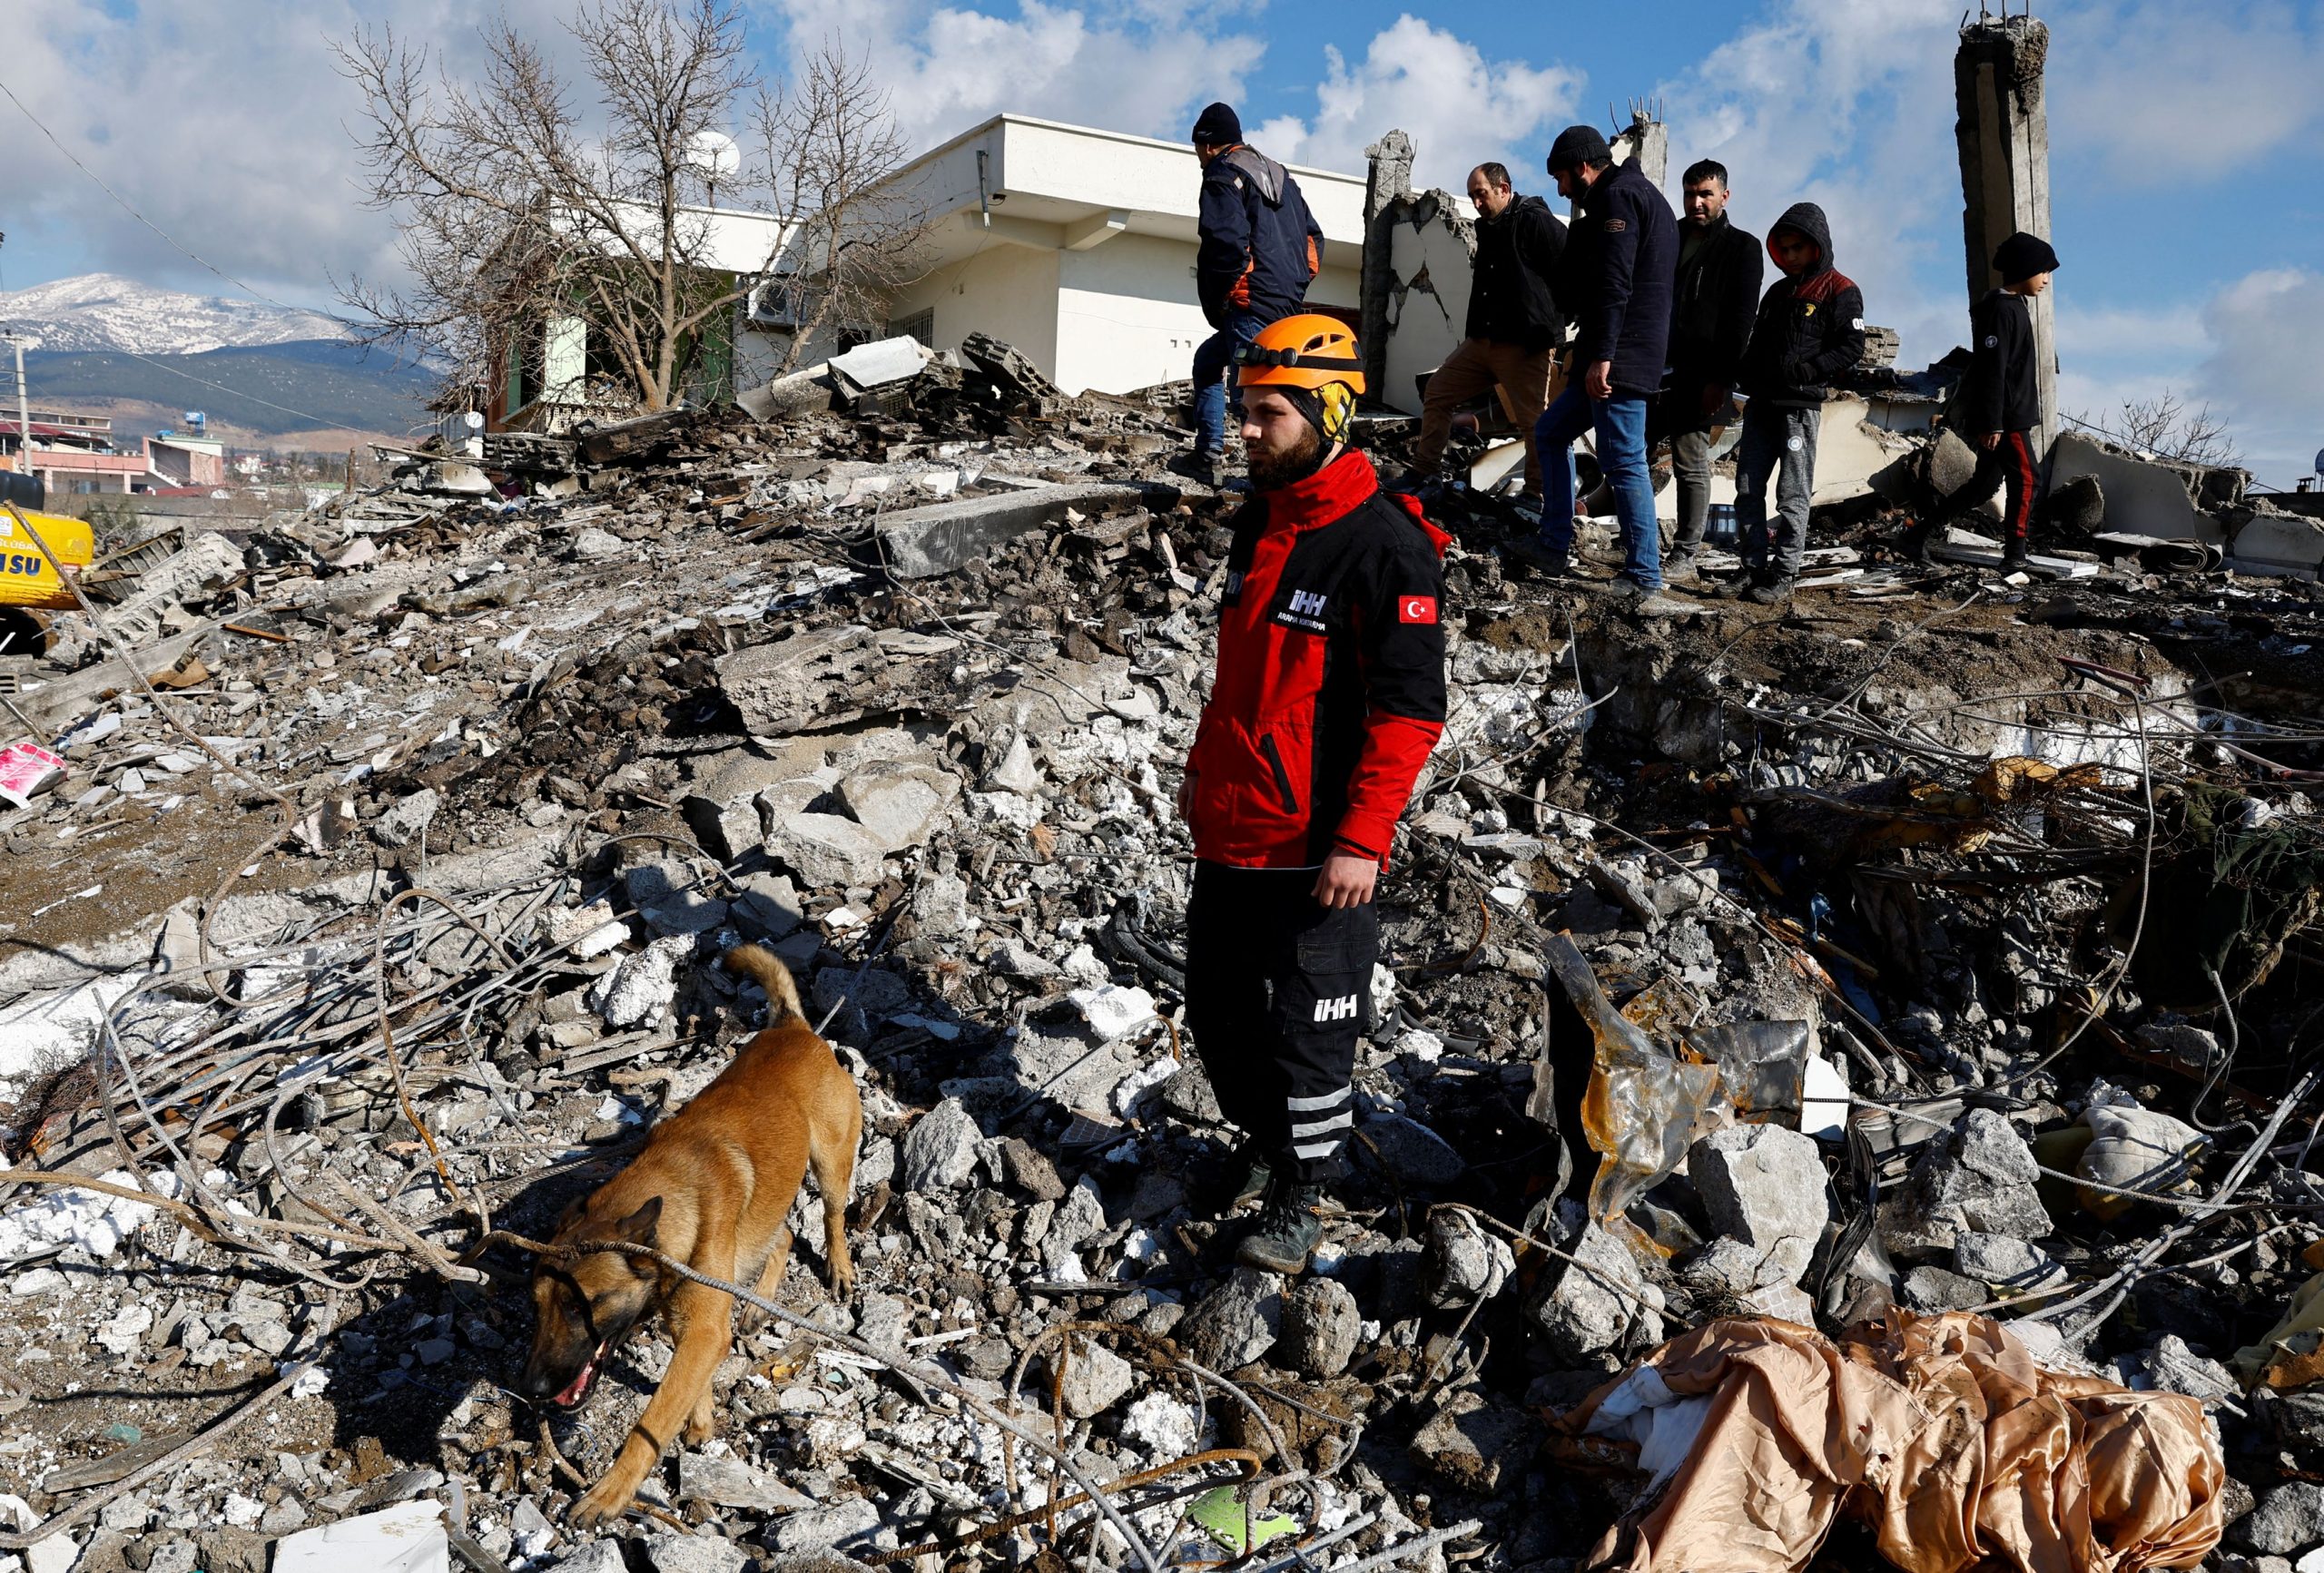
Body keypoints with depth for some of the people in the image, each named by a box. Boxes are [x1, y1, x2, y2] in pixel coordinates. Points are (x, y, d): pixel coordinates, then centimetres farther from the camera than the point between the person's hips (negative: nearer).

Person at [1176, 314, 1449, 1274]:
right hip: (1229, 829, 8)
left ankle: (1304, 1193, 25)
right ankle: (1262, 1140, 42)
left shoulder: (1385, 547, -16)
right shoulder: (1259, 522, 10)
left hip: (1316, 847, -8)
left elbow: (1410, 712, -18)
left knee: (1307, 1029, 5)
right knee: (1218, 1009, 18)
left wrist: (1361, 840, -22)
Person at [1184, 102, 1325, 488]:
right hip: (1288, 303, 10)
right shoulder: (1279, 174, 21)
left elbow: (1227, 243, -20)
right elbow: (1313, 236, 21)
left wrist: (1216, 306, -9)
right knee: (1208, 359, 25)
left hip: (1252, 306, -10)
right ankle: (1207, 454, 22)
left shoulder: (1223, 176, -6)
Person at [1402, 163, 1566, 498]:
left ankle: (1536, 494, 3)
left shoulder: (1536, 221, -10)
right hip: (1480, 340, 9)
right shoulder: (1488, 228, 18)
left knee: (1535, 421, -4)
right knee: (1438, 392, 10)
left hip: (1523, 345, -9)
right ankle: (1422, 473, 18)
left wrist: (1551, 327, -12)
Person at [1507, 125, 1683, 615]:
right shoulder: (1642, 197, 24)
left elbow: (1613, 284, -20)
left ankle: (1646, 583, -11)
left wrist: (1602, 355, -25)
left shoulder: (1616, 197, -9)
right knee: (1551, 432, 19)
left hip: (1619, 356, -11)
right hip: (1615, 357, 11)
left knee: (1624, 462, -12)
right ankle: (1555, 546, 21)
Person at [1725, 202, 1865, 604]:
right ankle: (1755, 568, 10)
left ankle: (1783, 578, -2)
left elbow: (1852, 348, -10)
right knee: (1747, 489, 4)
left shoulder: (1840, 291, -2)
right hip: (1762, 404, 7)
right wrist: (1749, 373, 4)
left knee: (1792, 496, -4)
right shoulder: (1778, 292, 20)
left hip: (1801, 407, -7)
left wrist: (1801, 371, -18)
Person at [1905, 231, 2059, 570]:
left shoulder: (2014, 307, 18)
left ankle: (1922, 534, 14)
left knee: (1986, 481, 12)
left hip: (2007, 416, 10)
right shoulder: (2002, 310, -14)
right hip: (2006, 418, -10)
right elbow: (1993, 370, -20)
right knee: (2027, 479, -5)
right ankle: (2014, 555, 1)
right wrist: (1993, 423, -23)